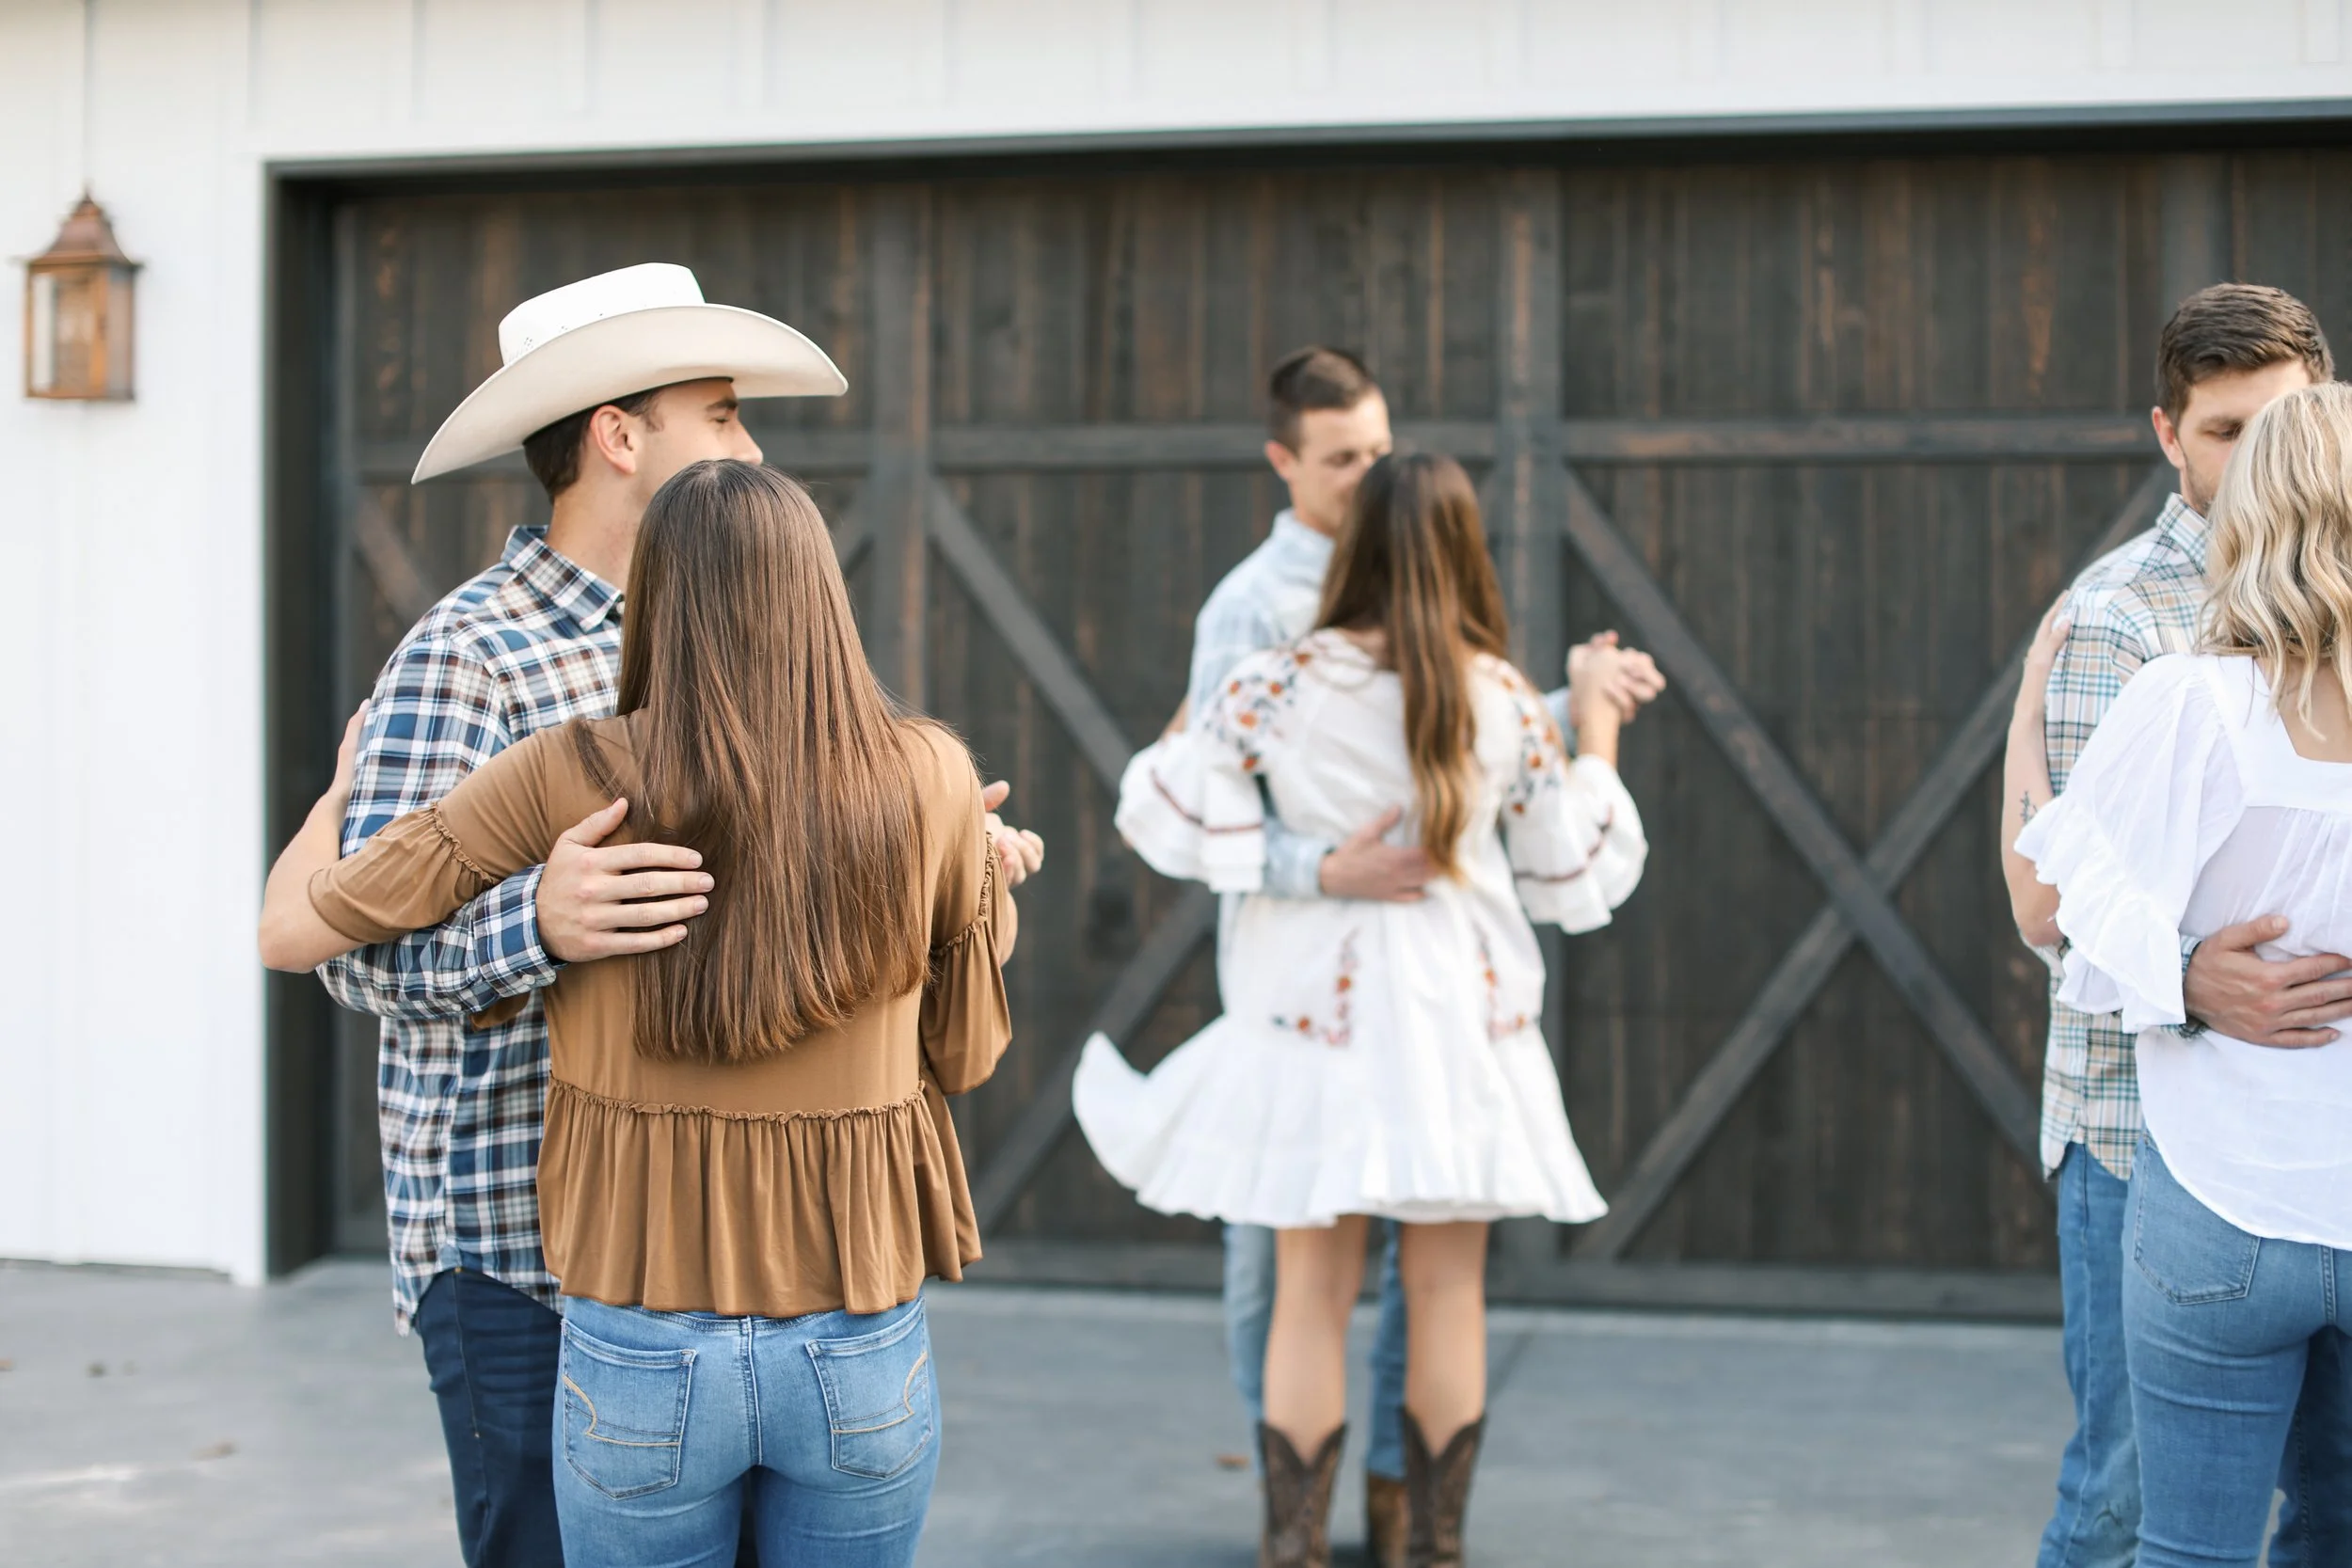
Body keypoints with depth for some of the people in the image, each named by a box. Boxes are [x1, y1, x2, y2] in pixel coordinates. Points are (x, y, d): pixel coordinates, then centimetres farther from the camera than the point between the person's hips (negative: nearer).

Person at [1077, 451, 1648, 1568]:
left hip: (1315, 1006, -1)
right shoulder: (1505, 701, -5)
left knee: (1312, 1295, 5)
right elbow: (1575, 872, 5)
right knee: (1447, 1295, 9)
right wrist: (1597, 734, 16)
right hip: (1461, 1016, 1)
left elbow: (1163, 807, -10)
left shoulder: (1283, 684, -9)